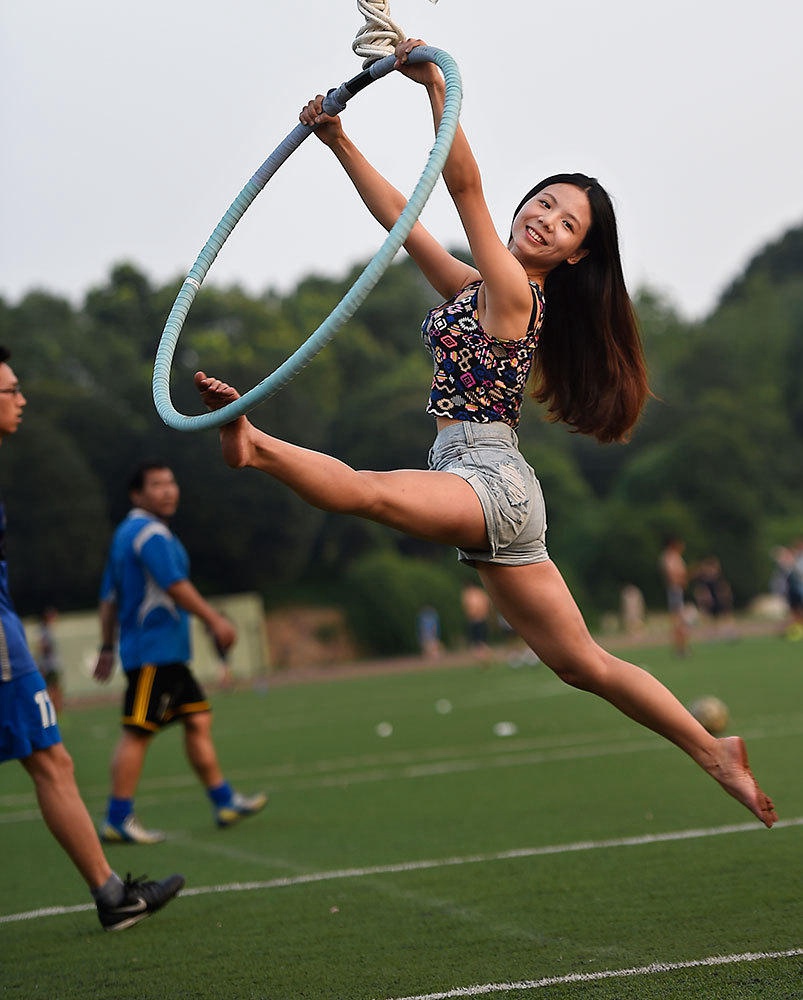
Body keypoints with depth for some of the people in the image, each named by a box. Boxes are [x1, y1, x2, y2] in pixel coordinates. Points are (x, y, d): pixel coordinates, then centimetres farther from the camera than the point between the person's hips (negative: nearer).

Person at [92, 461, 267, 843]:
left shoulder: (126, 533, 19)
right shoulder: (150, 533, -12)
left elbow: (110, 597, 21)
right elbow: (175, 586, -19)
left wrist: (108, 648, 23)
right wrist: (214, 619, -15)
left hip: (167, 654, 11)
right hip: (153, 651, -11)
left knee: (198, 719, 11)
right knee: (137, 732, -9)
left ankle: (224, 801, 15)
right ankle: (117, 820, -9)